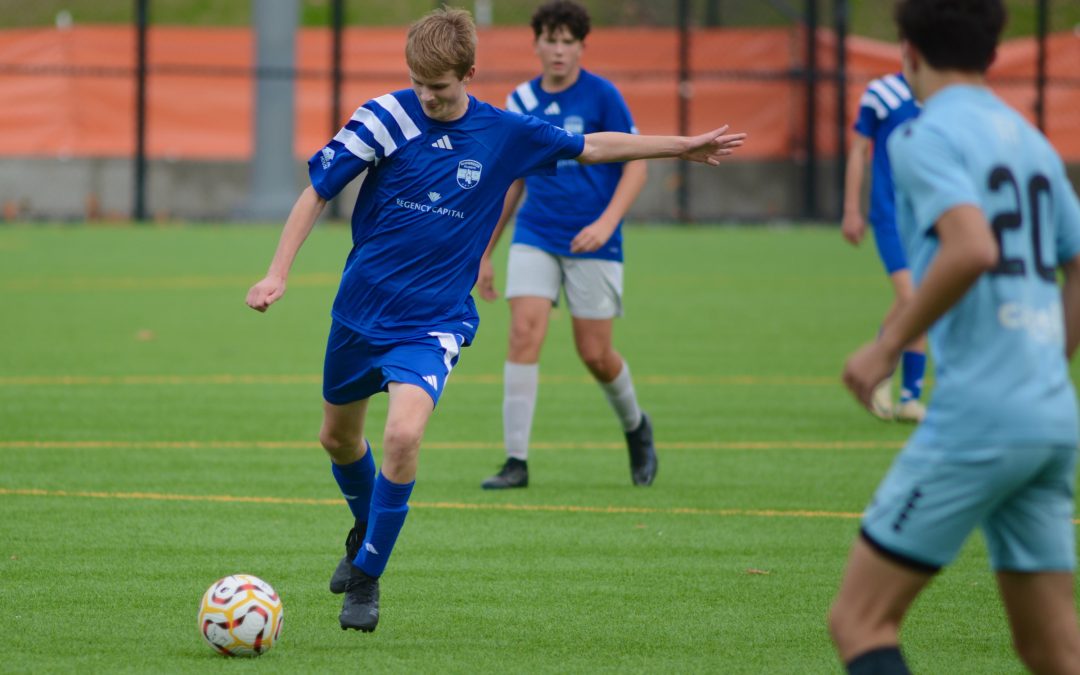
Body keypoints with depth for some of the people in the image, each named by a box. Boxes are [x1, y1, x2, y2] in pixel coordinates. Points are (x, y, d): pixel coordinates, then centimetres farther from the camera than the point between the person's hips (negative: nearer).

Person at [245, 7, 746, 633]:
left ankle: (367, 578, -8)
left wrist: (685, 146, 12)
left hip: (432, 322, -1)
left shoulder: (504, 133, -5)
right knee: (339, 437, 16)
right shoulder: (386, 117, -10)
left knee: (403, 434, -24)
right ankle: (365, 531, 49)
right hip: (361, 308, 1)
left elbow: (594, 147, 9)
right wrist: (278, 273, -11)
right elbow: (317, 193, -4)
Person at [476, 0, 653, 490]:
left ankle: (635, 428, 32)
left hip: (592, 244, -3)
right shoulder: (521, 102, 5)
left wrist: (607, 221, -21)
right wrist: (485, 253, 16)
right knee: (523, 334, -14)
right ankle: (516, 460, -13)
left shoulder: (602, 96, -7)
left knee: (595, 354, 1)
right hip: (535, 238, 3)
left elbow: (635, 165, -6)